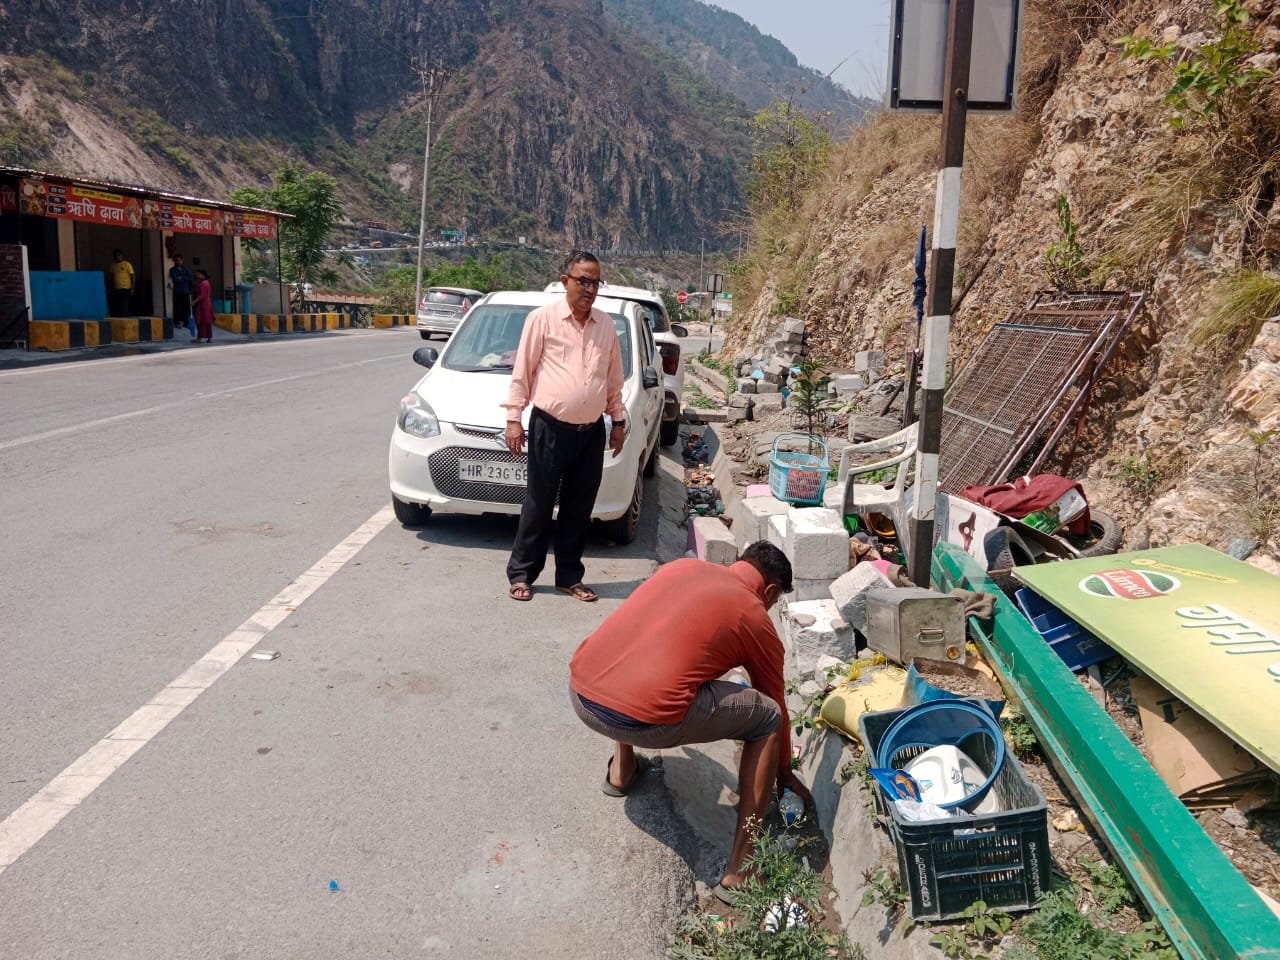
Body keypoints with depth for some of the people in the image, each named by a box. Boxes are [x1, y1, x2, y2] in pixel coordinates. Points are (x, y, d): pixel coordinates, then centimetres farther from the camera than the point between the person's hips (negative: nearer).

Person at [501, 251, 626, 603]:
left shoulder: (606, 325, 10)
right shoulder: (543, 319, -3)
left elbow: (614, 378, 17)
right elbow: (522, 372, -2)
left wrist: (618, 420, 15)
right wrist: (513, 418, -6)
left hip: (592, 431, 4)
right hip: (550, 428, -4)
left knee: (579, 508, 10)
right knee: (538, 505, 3)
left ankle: (569, 576, 22)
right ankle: (521, 574, 15)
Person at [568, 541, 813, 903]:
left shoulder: (682, 566, 21)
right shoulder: (756, 620, 9)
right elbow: (776, 706, 23)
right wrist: (785, 773, 39)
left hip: (579, 695, 6)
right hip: (644, 721, -6)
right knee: (768, 717, 12)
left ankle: (622, 769, 38)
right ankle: (738, 874, 13)